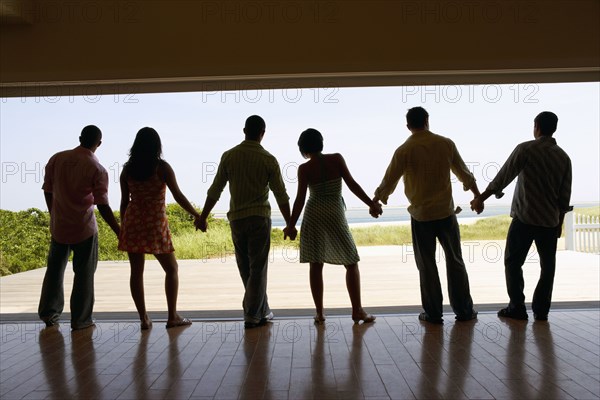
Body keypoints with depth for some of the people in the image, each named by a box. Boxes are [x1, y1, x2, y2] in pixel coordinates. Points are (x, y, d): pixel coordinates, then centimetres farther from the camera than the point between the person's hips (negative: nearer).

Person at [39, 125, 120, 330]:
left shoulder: (56, 159, -1)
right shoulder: (97, 169, -14)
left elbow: (48, 192, 5)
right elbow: (103, 206, -16)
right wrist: (119, 233, -11)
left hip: (58, 226, 4)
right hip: (84, 229, -4)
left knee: (55, 269, 19)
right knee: (84, 273, 7)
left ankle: (49, 313, 28)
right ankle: (80, 319, 13)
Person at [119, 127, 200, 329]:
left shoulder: (127, 169, 4)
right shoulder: (162, 167, -7)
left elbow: (124, 201, 7)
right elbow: (178, 196, -9)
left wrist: (123, 226, 16)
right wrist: (197, 216, -1)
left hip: (133, 221, 4)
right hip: (156, 223, -3)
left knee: (136, 270, 8)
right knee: (171, 268, 9)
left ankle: (144, 318, 10)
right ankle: (172, 316, 9)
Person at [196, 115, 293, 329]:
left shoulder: (229, 156, 1)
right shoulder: (268, 159, -5)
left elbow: (215, 190, 2)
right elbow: (281, 195, -3)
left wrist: (203, 217, 10)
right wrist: (289, 223, 6)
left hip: (236, 218, 3)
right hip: (259, 217, -3)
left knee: (245, 268, 14)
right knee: (257, 268, 5)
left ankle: (262, 312, 25)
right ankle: (252, 315, 7)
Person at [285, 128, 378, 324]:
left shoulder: (304, 169, -4)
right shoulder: (337, 159, -3)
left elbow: (300, 198, -7)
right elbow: (352, 184, -5)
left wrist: (291, 225, -1)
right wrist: (371, 204, 3)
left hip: (313, 216, 1)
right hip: (335, 215, -1)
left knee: (316, 265, 7)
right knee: (351, 263, 10)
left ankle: (319, 313, 10)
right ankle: (357, 310, 10)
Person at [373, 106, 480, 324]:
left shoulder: (404, 151, -9)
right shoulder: (446, 143, -1)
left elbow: (389, 181, -2)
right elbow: (464, 173, 9)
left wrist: (376, 200, 17)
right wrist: (477, 194, 25)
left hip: (421, 215, -2)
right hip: (446, 212, 2)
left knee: (426, 265, 8)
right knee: (455, 260, 13)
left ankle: (433, 313, 15)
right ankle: (464, 310, 19)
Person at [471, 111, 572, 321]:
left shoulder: (526, 149, -8)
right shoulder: (563, 157, 6)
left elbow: (503, 177, -10)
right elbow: (565, 195, 7)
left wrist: (481, 198, -2)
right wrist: (559, 220, 17)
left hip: (525, 218, -4)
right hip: (550, 220, 4)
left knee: (513, 262, 7)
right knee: (547, 266, 13)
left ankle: (517, 307, 7)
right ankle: (541, 310, 16)